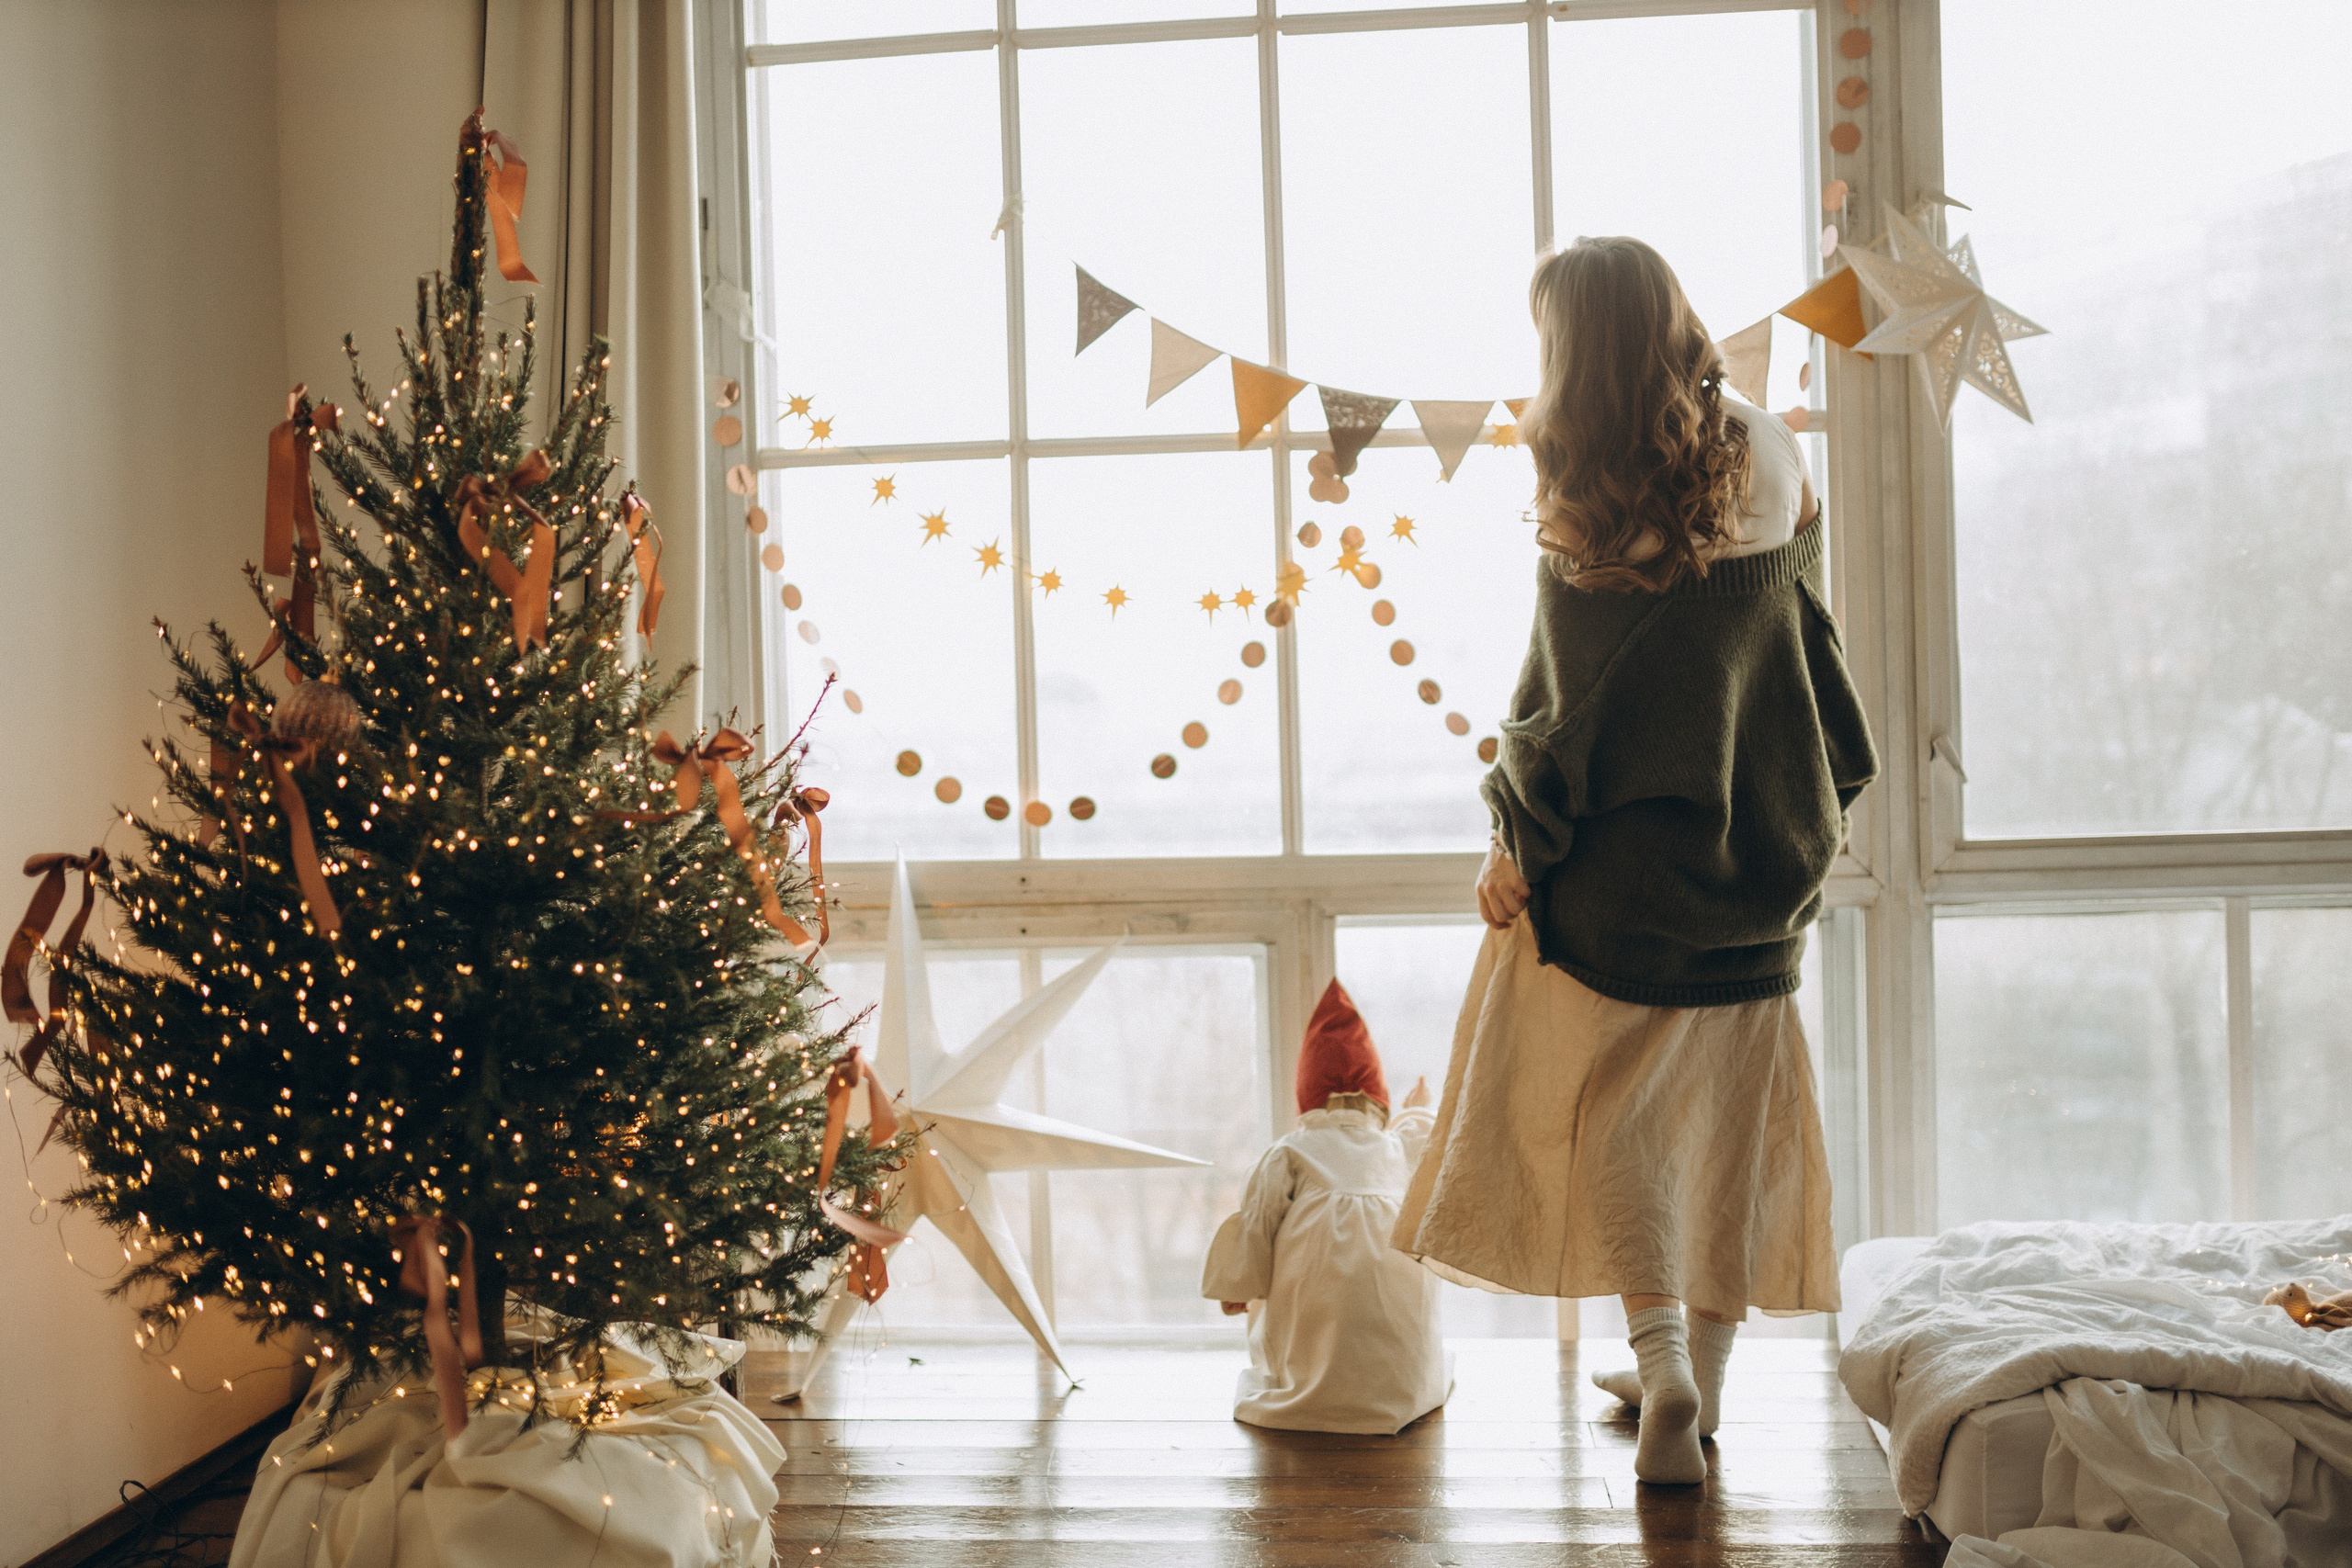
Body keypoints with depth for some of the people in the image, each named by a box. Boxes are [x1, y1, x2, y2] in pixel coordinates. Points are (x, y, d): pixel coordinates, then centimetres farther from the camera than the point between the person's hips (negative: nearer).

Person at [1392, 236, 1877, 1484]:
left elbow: (1563, 698, -14)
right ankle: (1702, 1372, 23)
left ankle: (1664, 1365, -4)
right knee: (1731, 1100, 13)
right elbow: (1812, 640, 7)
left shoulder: (1593, 506, -15)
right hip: (1763, 839, 5)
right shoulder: (1770, 459, 1)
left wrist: (1517, 842, -5)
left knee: (1606, 1102, 7)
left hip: (1630, 856, -5)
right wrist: (1827, 798, 16)